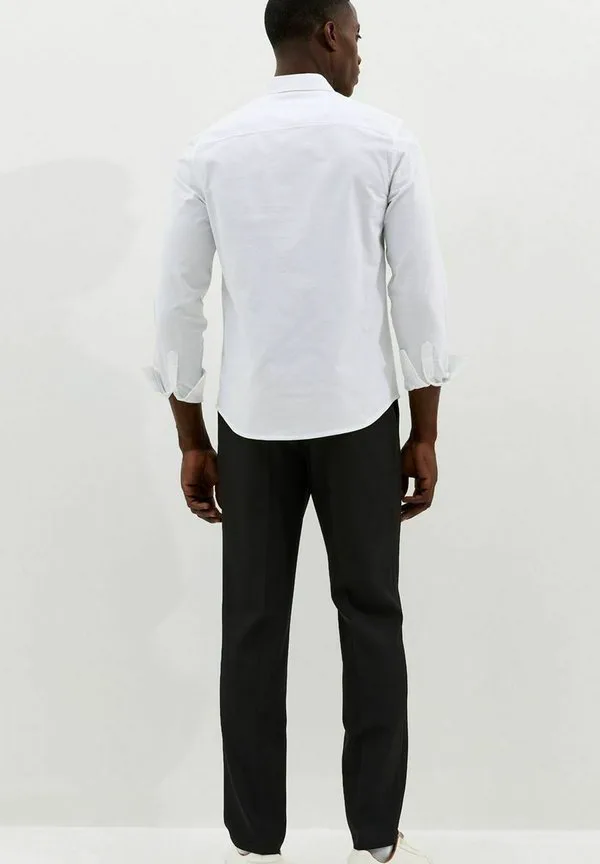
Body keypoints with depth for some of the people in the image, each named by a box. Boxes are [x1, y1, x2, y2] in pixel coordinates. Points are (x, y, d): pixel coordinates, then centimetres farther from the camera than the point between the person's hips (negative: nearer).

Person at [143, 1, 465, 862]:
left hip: (251, 419, 2)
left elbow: (178, 304, 2)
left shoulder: (211, 148, 2)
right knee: (370, 618, 9)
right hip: (357, 415, -1)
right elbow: (421, 294, -5)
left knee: (253, 627, 8)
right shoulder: (385, 139, -3)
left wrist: (192, 442, 9)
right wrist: (425, 434, 3)